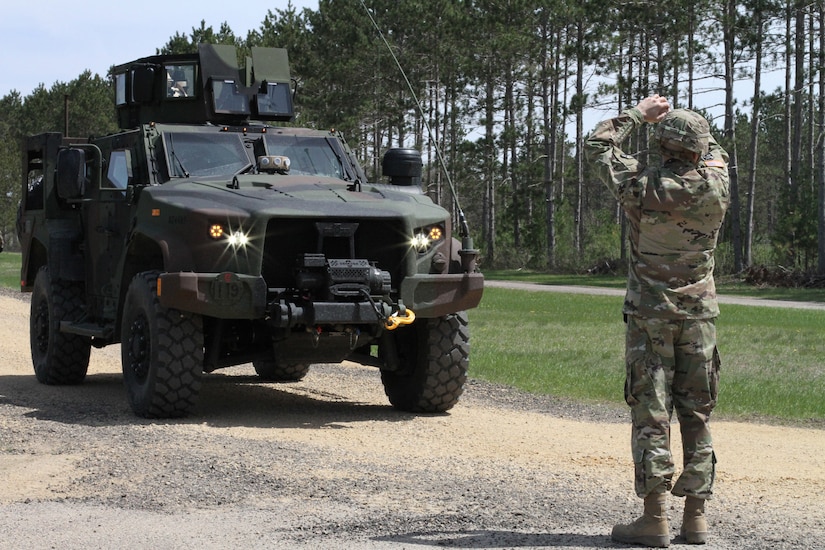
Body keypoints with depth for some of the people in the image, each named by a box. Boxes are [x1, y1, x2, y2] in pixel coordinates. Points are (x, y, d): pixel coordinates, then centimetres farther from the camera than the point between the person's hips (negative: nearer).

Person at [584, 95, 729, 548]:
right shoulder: (715, 188, -5)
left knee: (651, 413, -2)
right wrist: (687, 125, 21)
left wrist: (638, 113, 9)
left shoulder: (644, 187, -13)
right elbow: (715, 154, 20)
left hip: (650, 313, -3)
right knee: (697, 415, 8)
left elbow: (597, 145, 2)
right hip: (700, 313, 3)